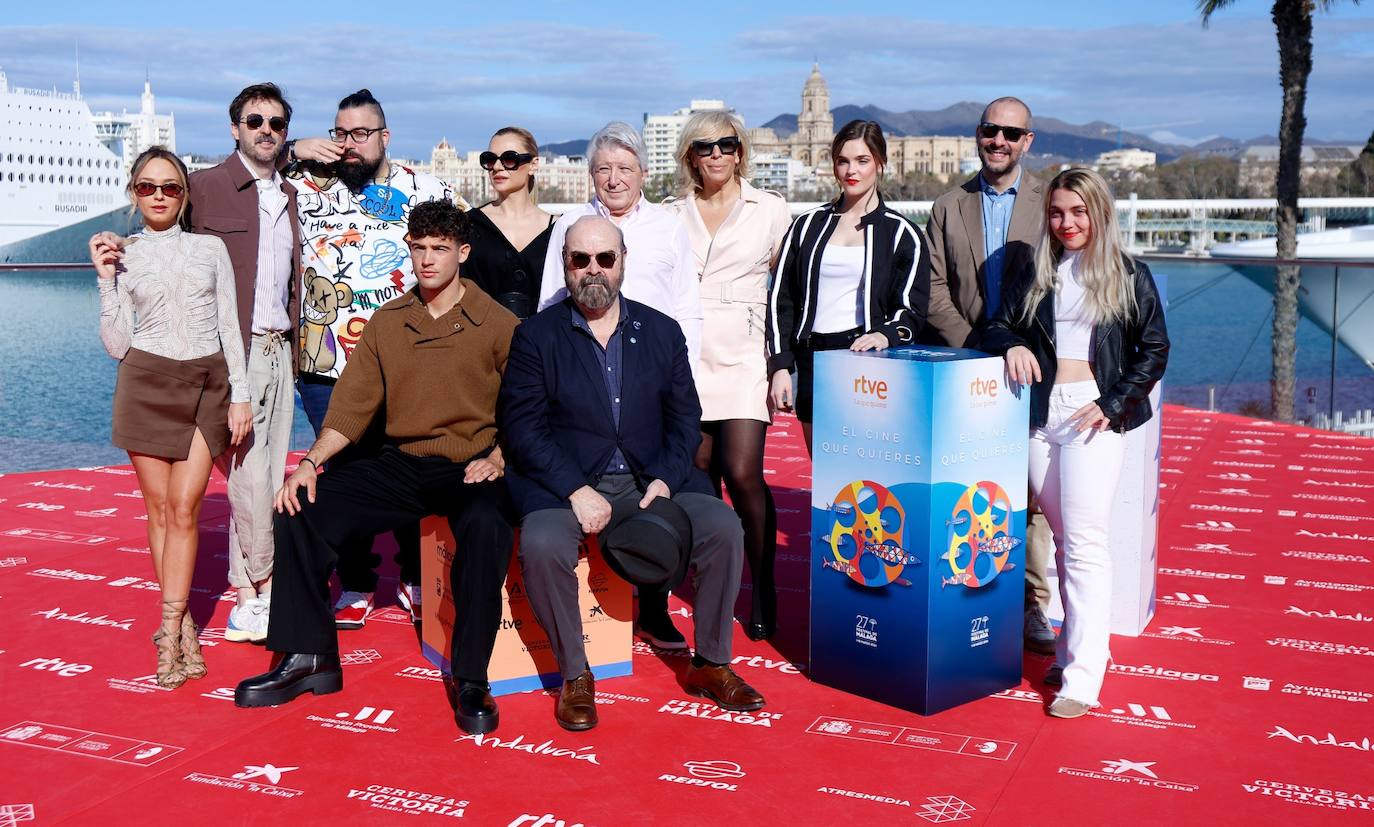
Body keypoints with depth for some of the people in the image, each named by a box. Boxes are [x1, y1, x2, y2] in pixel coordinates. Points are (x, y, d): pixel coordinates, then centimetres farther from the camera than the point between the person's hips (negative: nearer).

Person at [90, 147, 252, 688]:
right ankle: (184, 629, 11)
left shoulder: (211, 248, 8)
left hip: (207, 385, 0)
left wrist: (239, 395, 0)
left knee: (184, 508, -6)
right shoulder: (122, 257, 7)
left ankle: (169, 631, -2)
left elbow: (229, 326, 7)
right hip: (146, 385, 1)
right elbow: (117, 345, 1)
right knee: (159, 508, 2)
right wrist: (106, 279, -7)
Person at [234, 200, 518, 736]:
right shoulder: (386, 323, 12)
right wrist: (312, 461, -7)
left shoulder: (498, 325, 0)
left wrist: (495, 461, -19)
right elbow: (353, 404, 8)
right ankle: (309, 657, -1)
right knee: (300, 508, -12)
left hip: (470, 470, -5)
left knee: (486, 525, -37)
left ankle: (471, 680, -24)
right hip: (400, 465, 5)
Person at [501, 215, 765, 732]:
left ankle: (711, 664, 0)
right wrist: (576, 491, -18)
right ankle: (574, 675, -10)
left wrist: (664, 480, -10)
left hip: (649, 482, 3)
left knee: (724, 527, -19)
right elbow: (521, 427, -6)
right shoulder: (536, 336, 2)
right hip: (566, 486, -2)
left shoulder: (662, 332, 11)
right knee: (541, 545, -32)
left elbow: (685, 417, 8)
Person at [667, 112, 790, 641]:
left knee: (742, 473, -13)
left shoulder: (769, 209, 6)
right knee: (700, 476, 3)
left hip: (743, 354, -2)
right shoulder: (674, 214, 12)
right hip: (686, 354, 3)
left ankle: (762, 588, 2)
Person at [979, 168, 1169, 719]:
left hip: (1093, 415, -4)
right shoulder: (1035, 276, 15)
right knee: (1063, 540, 9)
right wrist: (1012, 345, -8)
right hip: (1041, 413, 4)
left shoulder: (1129, 276, 5)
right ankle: (1073, 648, 18)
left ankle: (1083, 677, -10)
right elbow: (997, 327, 16)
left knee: (1084, 542, -10)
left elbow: (1154, 349, 3)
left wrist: (1113, 403, -8)